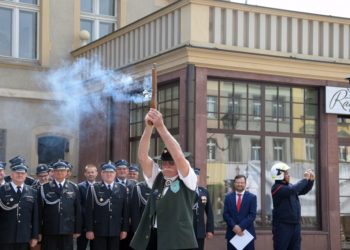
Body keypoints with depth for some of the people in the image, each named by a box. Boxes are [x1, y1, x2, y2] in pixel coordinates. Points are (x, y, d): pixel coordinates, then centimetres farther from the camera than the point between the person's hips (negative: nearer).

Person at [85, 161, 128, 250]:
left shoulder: (122, 189, 8)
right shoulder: (93, 189, 0)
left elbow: (125, 211, 7)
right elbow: (89, 211, -2)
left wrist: (124, 229, 3)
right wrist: (89, 230, -8)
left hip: (115, 230, 2)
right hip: (99, 230, -2)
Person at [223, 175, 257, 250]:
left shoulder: (252, 197, 3)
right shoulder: (228, 197, 9)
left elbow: (252, 215, -5)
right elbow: (225, 214, 3)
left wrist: (241, 226, -15)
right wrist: (234, 226, -13)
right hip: (232, 232, 1)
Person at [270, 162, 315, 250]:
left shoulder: (289, 186, 11)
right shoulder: (276, 188, -12)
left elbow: (303, 191, 26)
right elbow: (293, 190, -26)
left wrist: (311, 180, 9)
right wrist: (305, 179, -15)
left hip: (295, 225, 8)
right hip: (282, 225, -8)